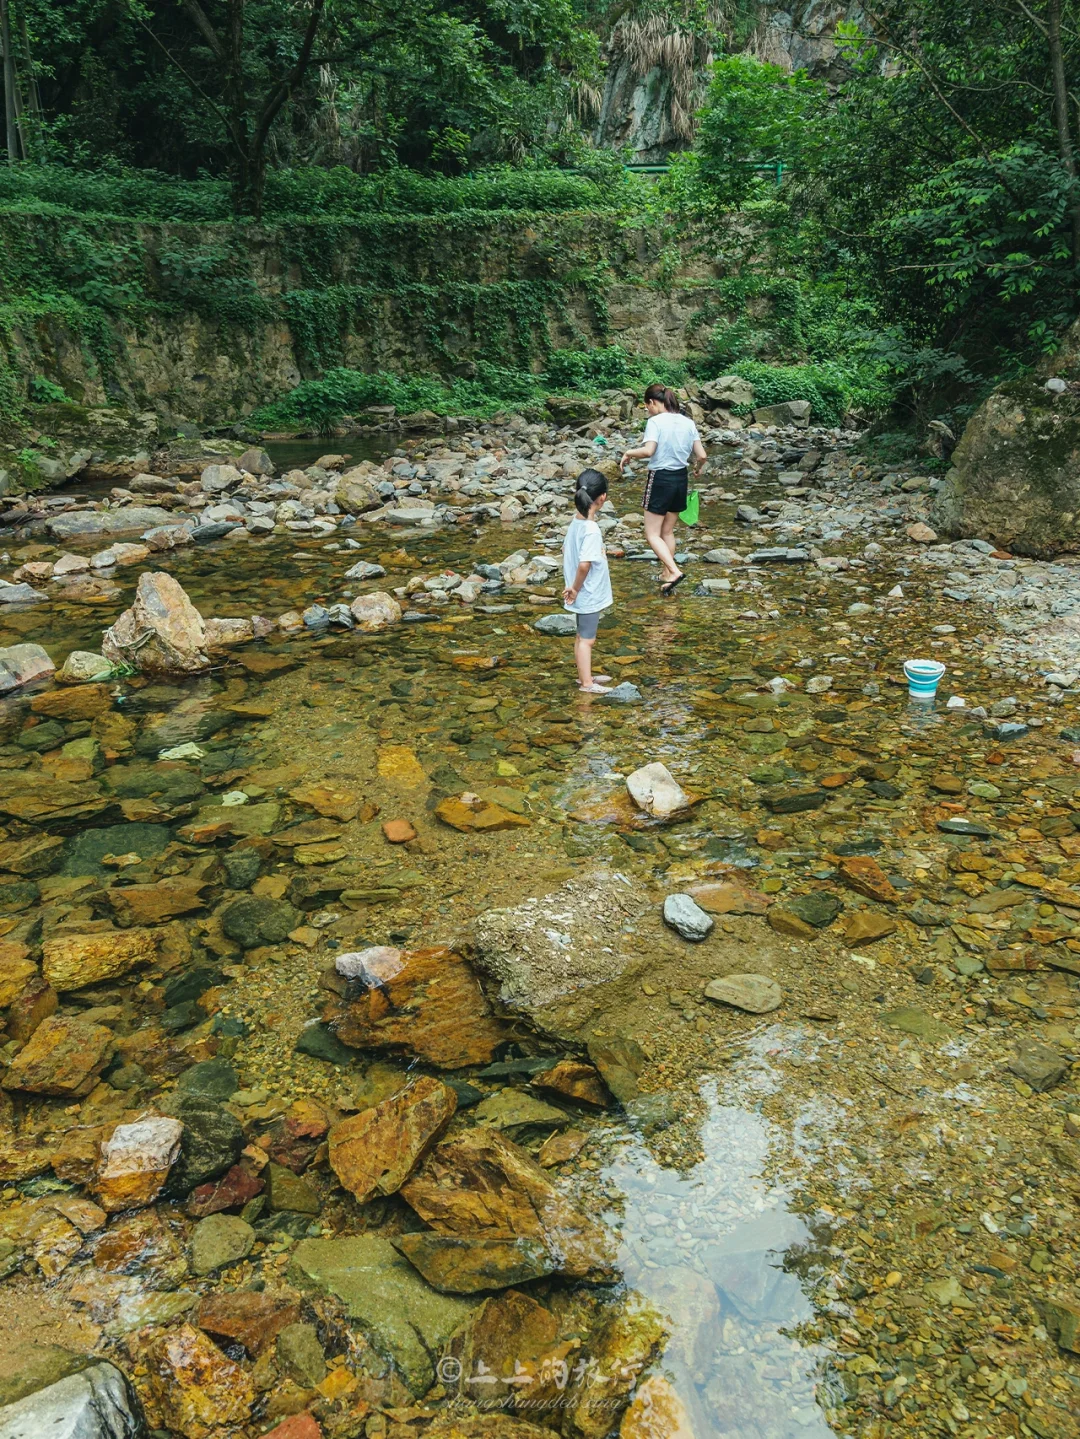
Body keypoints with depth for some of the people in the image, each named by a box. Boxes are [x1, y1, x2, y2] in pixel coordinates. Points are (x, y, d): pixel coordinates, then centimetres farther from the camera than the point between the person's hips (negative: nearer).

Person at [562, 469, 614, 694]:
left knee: (582, 637, 20)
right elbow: (584, 564, -30)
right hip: (589, 594, -9)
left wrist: (573, 585, 14)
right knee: (586, 639, 3)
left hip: (583, 593, 9)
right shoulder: (591, 529, -25)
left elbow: (566, 550, 12)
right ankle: (586, 683, 14)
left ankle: (585, 675, 34)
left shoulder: (576, 521, 1)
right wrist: (576, 588, -16)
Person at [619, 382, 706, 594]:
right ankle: (667, 575, 26)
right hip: (680, 479, 6)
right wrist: (698, 468, 23)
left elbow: (648, 451, -28)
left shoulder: (655, 422, -14)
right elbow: (702, 455, 2)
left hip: (660, 479, -6)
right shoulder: (688, 422, 4)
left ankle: (674, 571, -15)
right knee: (668, 531, 19)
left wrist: (629, 453, -10)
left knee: (653, 534, 1)